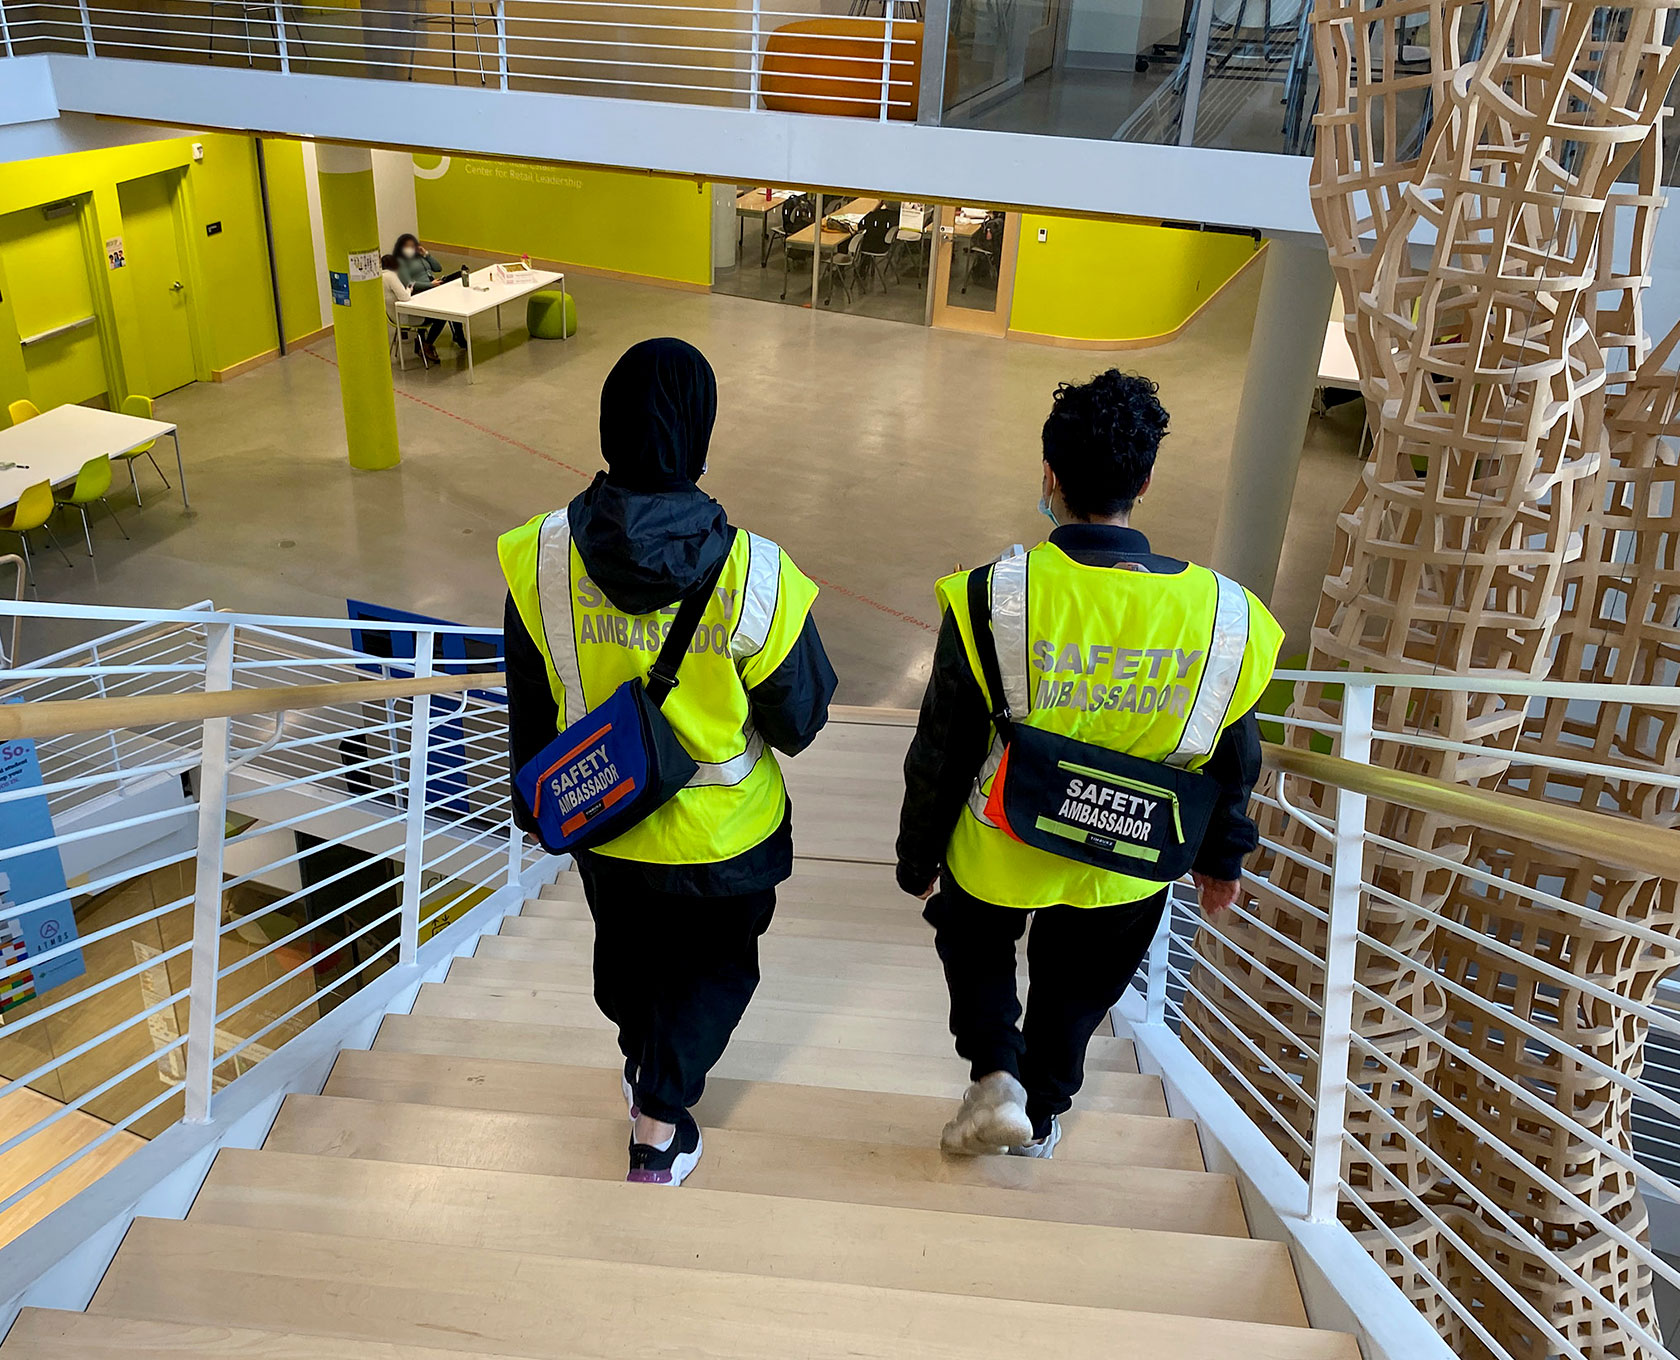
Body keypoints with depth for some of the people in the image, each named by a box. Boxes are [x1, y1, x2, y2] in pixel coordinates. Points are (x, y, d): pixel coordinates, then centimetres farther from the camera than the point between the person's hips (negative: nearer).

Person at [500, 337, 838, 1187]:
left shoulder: (543, 557, -19)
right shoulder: (756, 579, -28)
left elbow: (530, 711, -5)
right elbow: (799, 724, -14)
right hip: (721, 832, -3)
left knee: (625, 950, 30)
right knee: (717, 962, 25)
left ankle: (642, 1065, 57)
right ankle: (659, 1130, 24)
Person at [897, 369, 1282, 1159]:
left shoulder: (994, 598, -26)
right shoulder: (1222, 615, -19)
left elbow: (942, 753, -16)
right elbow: (1233, 761, -4)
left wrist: (916, 858, 2)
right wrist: (1222, 858, 15)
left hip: (998, 855, -2)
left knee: (973, 942, 32)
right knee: (1073, 996, 29)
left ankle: (996, 1072, 15)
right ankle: (1041, 1120, 49)